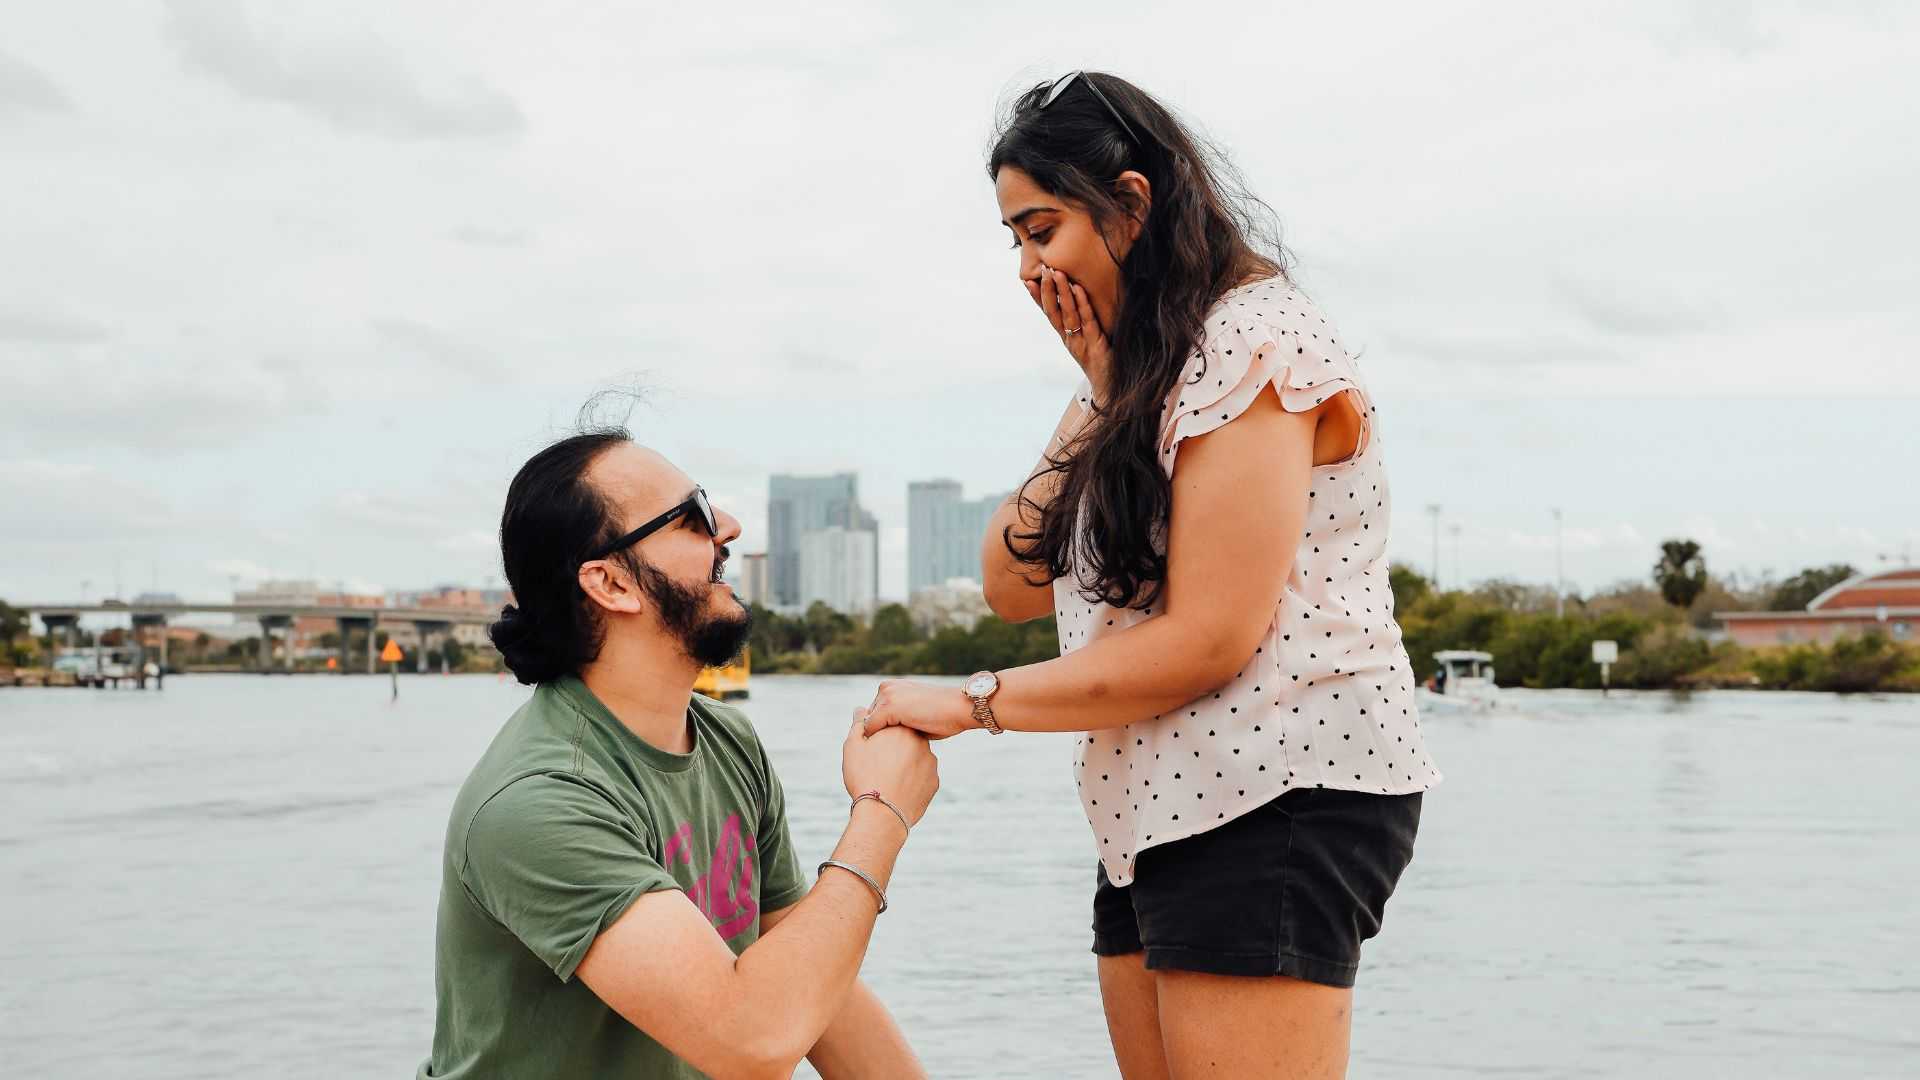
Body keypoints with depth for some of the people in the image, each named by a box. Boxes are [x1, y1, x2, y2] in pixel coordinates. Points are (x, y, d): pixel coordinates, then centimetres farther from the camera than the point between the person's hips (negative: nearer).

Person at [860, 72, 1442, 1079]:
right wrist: (1100, 398, 2)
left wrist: (972, 703, -11)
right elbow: (1012, 586, 9)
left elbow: (1207, 642, -17)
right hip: (1161, 806, 9)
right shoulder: (1138, 369, 18)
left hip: (1277, 795, -9)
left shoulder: (1252, 342, -10)